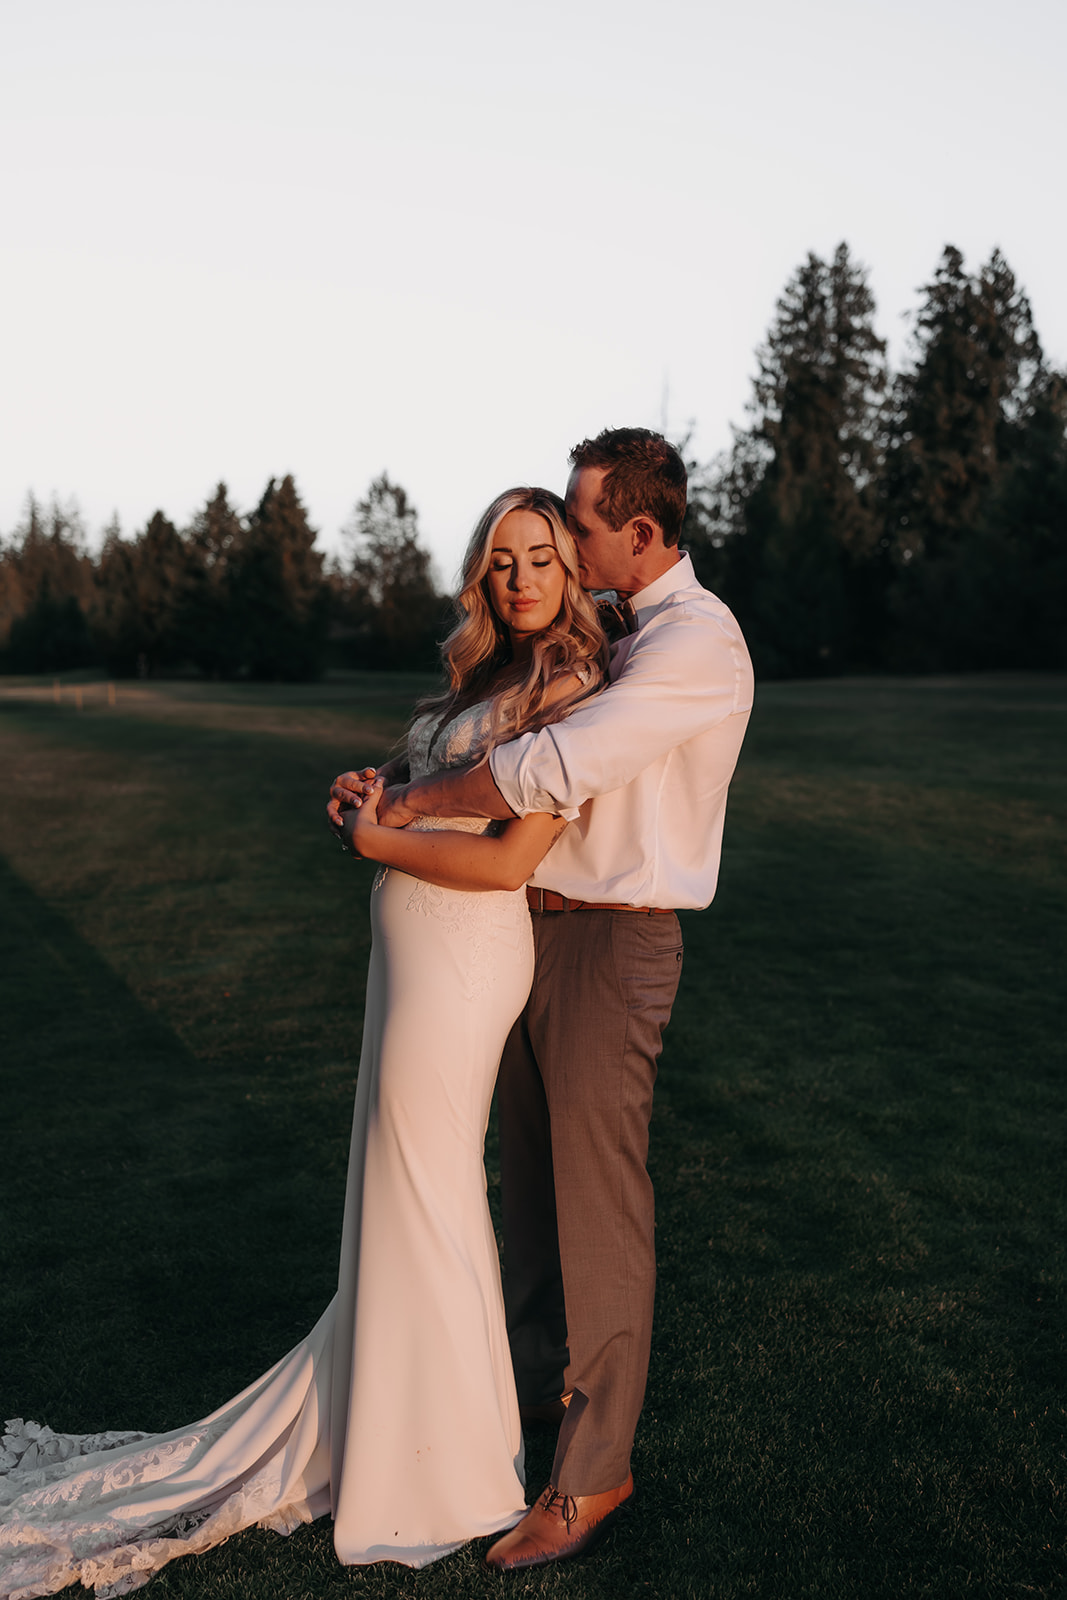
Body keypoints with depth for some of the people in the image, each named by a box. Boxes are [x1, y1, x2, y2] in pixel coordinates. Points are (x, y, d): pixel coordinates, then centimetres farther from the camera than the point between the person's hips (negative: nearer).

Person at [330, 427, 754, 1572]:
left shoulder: (697, 641, -17)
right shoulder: (616, 636, 15)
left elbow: (554, 769, -28)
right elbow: (517, 749, 23)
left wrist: (416, 802, -15)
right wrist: (395, 784, 9)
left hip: (612, 943, -9)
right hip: (537, 925, 9)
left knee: (598, 1200, 0)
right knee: (528, 1175, 19)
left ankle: (594, 1472, 14)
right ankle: (539, 1379, 40)